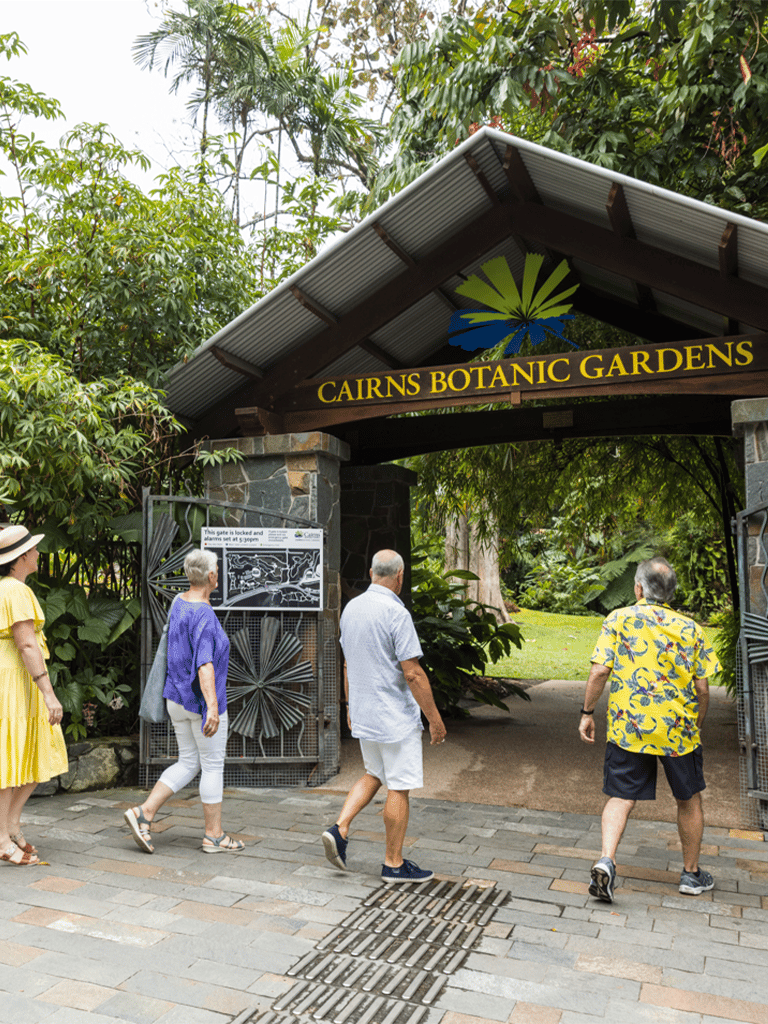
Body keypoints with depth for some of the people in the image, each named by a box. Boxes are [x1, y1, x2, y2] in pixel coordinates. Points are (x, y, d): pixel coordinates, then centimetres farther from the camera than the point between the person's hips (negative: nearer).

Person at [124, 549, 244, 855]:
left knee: (188, 764, 15)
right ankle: (214, 835, 15)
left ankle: (144, 812, 6)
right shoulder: (204, 616, -22)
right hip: (201, 701, -9)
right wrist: (212, 707, -38)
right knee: (213, 766, 4)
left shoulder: (178, 602, 7)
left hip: (177, 699, 9)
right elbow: (204, 665, -32)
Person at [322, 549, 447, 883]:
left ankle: (339, 829, 9)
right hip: (396, 716, -8)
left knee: (374, 774, 23)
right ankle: (394, 863, 15)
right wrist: (434, 717, -13)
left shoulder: (351, 608, 4)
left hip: (363, 713, 8)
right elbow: (412, 673, -21)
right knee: (399, 787, 5)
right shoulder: (396, 613, -20)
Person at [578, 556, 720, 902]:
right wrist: (696, 727, 16)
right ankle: (691, 874, 30)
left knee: (621, 797, 7)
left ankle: (606, 860, -12)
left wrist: (587, 713, 0)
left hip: (627, 728, -1)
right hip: (677, 729, 1)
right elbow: (702, 688, 2)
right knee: (689, 800, 19)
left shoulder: (619, 619, -3)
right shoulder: (689, 628, 2)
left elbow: (600, 670, -11)